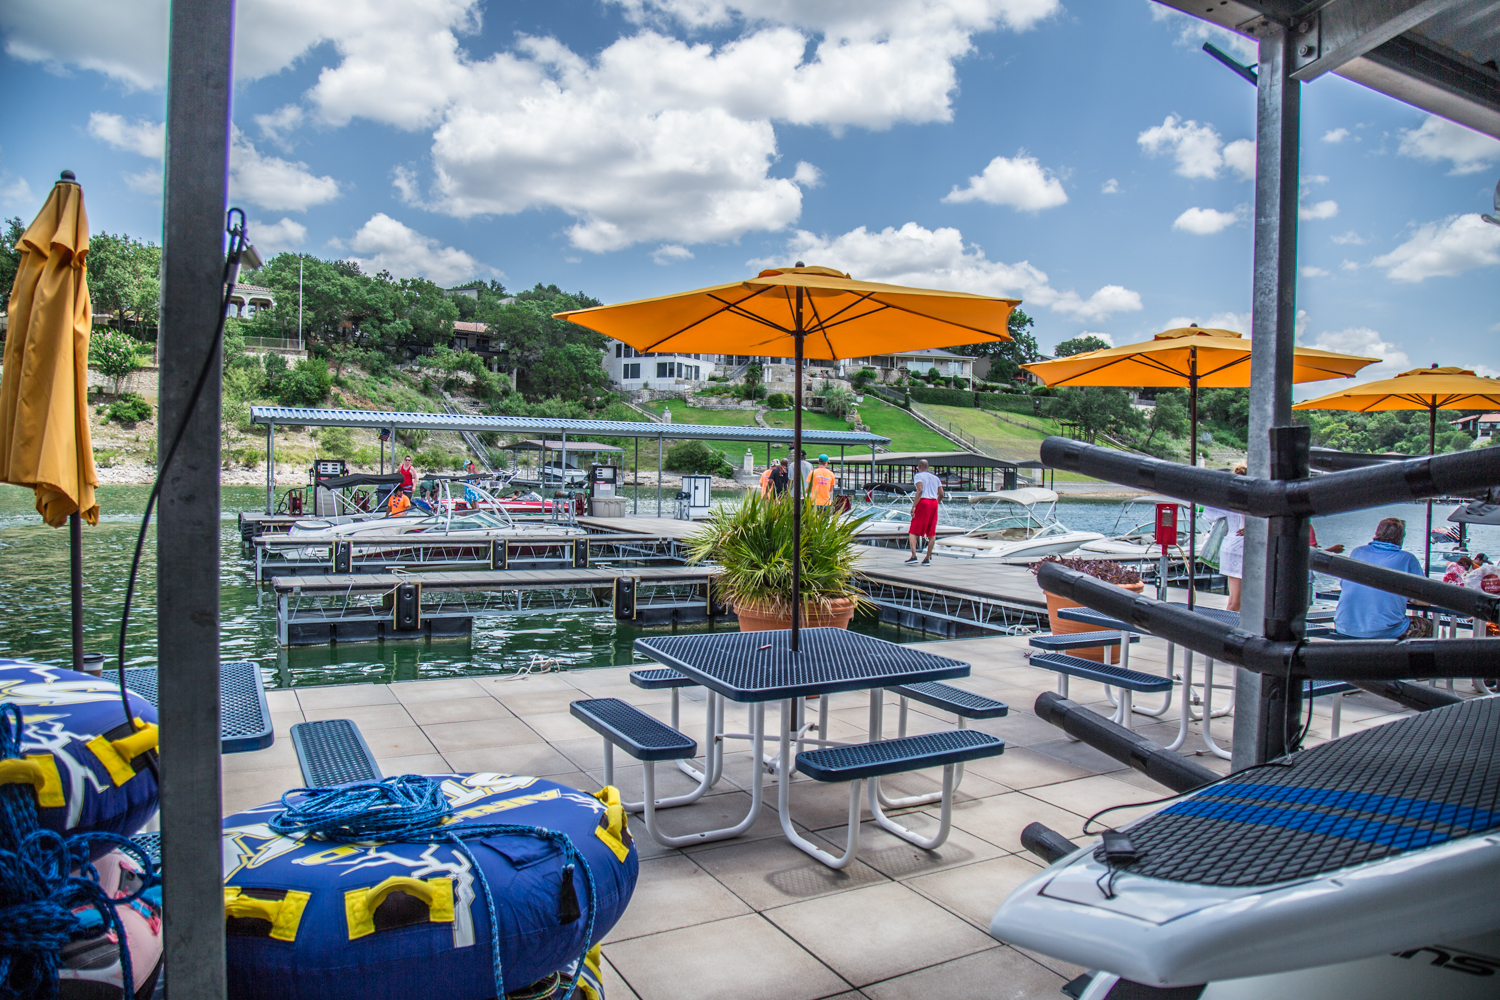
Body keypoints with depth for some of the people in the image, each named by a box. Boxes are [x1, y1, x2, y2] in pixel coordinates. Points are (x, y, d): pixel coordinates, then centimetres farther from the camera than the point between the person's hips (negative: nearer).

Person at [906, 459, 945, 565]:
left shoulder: (918, 476, 2)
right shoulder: (935, 478, 19)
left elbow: (920, 490, -14)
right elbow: (941, 494, 11)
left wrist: (913, 506, -16)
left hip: (923, 502, -5)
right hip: (934, 503, 5)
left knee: (913, 531, 0)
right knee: (932, 532, 8)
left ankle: (914, 556, -14)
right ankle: (928, 558, 7)